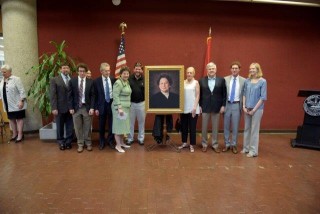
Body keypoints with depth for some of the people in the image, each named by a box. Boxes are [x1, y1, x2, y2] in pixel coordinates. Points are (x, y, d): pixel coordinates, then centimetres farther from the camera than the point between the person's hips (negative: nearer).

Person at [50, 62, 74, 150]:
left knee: (70, 127, 7)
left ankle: (68, 142, 21)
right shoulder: (54, 80, 1)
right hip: (60, 107, -1)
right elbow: (53, 95, -5)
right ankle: (61, 142, 24)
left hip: (71, 107, 2)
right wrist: (54, 108, -11)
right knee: (60, 127, 10)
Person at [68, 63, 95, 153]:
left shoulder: (90, 82, 0)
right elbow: (70, 96, 2)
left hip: (87, 107, -1)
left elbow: (92, 96, -1)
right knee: (78, 127, 8)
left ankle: (88, 143, 22)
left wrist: (92, 108, -9)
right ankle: (80, 144, 21)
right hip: (76, 107, 1)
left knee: (87, 127, 7)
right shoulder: (72, 81, 1)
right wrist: (70, 108, -5)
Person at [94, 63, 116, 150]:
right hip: (102, 105, -1)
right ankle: (102, 142, 29)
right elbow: (95, 96, -4)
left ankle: (110, 141, 26)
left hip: (112, 104, 1)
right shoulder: (97, 81, -5)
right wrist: (96, 108, -6)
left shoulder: (113, 79, -1)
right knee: (101, 125, 11)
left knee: (111, 124, 8)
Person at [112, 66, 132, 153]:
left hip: (126, 107, 9)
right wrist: (119, 108, -23)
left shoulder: (127, 82, 12)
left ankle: (122, 142, 26)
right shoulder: (118, 83, -15)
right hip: (119, 107, -9)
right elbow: (115, 96, -19)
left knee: (123, 125, 15)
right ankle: (118, 145, 6)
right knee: (119, 125, -2)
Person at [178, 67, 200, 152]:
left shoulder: (196, 83, -1)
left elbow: (197, 96, -5)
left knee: (192, 127, 3)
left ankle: (192, 145, 13)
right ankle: (184, 143, 26)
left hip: (193, 109, -3)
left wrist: (195, 107, -12)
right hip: (184, 108, 4)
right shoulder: (183, 82, 7)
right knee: (183, 127, 11)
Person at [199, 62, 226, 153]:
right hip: (205, 107, 0)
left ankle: (215, 145, 22)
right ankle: (204, 144, 22)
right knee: (204, 127, 8)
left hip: (217, 107, 0)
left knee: (215, 127, 9)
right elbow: (199, 94, 3)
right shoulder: (202, 80, 2)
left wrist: (223, 105, -5)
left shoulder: (221, 80, 1)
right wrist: (199, 106, -1)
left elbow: (224, 94, 1)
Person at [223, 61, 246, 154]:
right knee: (226, 126, 9)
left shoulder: (244, 80, 0)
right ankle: (227, 144, 23)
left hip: (237, 105, -1)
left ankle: (234, 145, 20)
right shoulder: (225, 79, 2)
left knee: (235, 126, 6)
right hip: (227, 105, 1)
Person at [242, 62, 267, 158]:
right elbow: (244, 94, 9)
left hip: (257, 109, -4)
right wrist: (244, 106, -2)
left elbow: (263, 97, -9)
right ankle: (246, 148, 24)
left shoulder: (263, 81, -7)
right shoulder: (247, 81, 5)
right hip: (247, 109, 4)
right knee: (247, 128, 12)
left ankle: (253, 151, 12)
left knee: (254, 130, 1)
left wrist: (254, 109, -11)